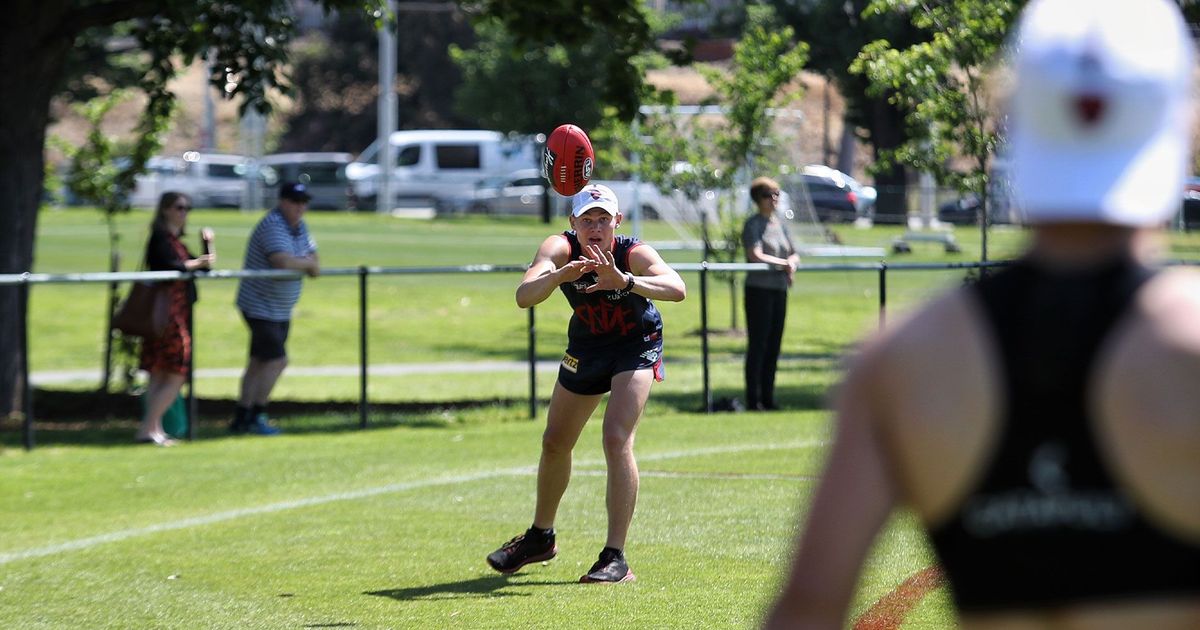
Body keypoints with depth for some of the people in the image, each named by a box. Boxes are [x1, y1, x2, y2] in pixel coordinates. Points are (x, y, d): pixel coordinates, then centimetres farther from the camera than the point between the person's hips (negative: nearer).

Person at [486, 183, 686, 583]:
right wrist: (560, 275, -58)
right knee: (555, 443, 16)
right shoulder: (561, 248, -25)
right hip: (586, 347, 4)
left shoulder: (634, 254, -31)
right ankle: (540, 538, 41)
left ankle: (616, 558, -19)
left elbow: (677, 289, -49)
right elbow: (523, 297, -39)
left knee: (617, 440, -23)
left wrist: (624, 282, -64)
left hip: (636, 346, -4)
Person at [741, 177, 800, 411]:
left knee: (774, 346, 8)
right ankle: (753, 400, -3)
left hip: (780, 289, 7)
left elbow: (795, 255, 16)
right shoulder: (753, 224, -6)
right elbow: (756, 256, -18)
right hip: (759, 289, -7)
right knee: (757, 345, -6)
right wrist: (784, 263, -11)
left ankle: (768, 398, 14)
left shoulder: (781, 223, 15)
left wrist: (792, 264, -7)